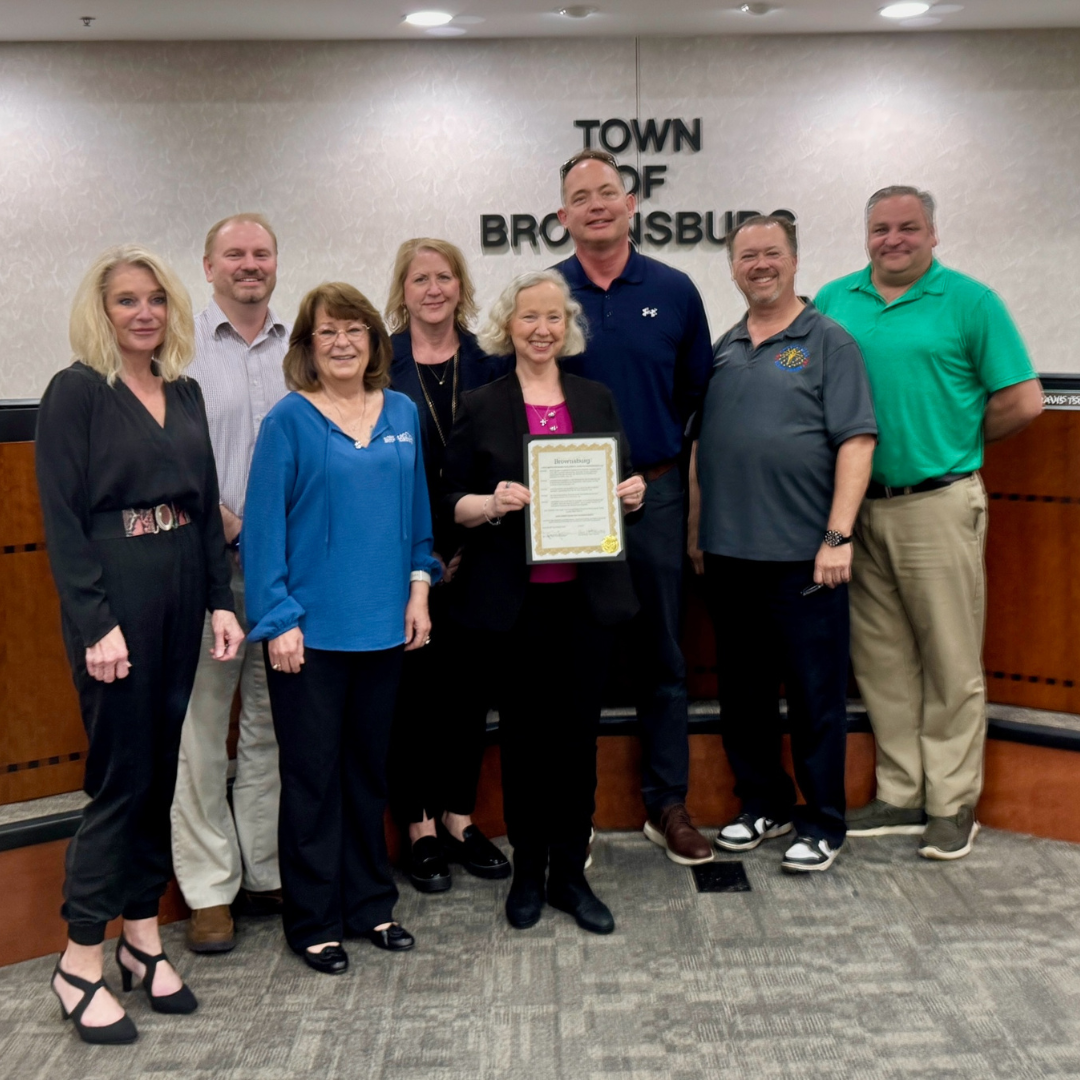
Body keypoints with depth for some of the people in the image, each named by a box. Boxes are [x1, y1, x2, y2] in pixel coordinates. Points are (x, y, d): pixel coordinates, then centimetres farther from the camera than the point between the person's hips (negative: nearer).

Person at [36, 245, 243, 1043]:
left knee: (161, 770, 11)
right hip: (115, 596, -6)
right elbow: (62, 518, -11)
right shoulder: (76, 391, -6)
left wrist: (221, 601, 6)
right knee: (121, 775, -2)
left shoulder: (184, 392, 12)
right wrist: (96, 623, -17)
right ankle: (81, 963, 11)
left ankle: (143, 939, 24)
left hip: (181, 592, 6)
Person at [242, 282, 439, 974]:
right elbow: (264, 524, -8)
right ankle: (314, 923, 19)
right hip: (312, 629, -4)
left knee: (369, 766, 15)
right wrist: (278, 621, -12)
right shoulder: (290, 420, -6)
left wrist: (419, 586, 5)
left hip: (383, 624, 5)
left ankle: (370, 903, 30)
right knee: (313, 775, 5)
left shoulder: (402, 413, 7)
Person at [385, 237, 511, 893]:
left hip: (474, 553, 3)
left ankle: (460, 818, 24)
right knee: (414, 684, 4)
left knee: (469, 681, 10)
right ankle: (420, 827, 17)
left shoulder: (489, 362, 6)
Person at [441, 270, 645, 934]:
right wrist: (492, 503, -18)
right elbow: (452, 502, 2)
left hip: (586, 594, 2)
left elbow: (623, 485, 15)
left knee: (579, 732, 6)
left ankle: (571, 874, 20)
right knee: (523, 734, 7)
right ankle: (528, 872, 22)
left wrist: (633, 495, -7)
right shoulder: (481, 407, 3)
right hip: (512, 599, -2)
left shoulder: (597, 400, 11)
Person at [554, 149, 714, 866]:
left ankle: (668, 805, 21)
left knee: (663, 656, 8)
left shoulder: (674, 291, 4)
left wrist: (660, 442, 4)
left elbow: (697, 390, 10)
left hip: (655, 492, 1)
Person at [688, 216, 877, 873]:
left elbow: (856, 442, -9)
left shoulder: (828, 343, -2)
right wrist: (696, 532, 13)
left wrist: (838, 536, -16)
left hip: (802, 554, -5)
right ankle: (764, 806, 29)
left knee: (816, 695, 2)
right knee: (743, 691, 13)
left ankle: (823, 825, 15)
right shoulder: (723, 351, 14)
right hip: (728, 553, 6)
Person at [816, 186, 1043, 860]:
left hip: (939, 504, -4)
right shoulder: (834, 301, 11)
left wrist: (954, 444, 3)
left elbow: (1023, 402, -3)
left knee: (951, 663, 2)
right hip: (858, 506, 4)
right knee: (881, 659, 10)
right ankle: (901, 795, 22)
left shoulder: (970, 302, -1)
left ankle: (953, 803, 13)